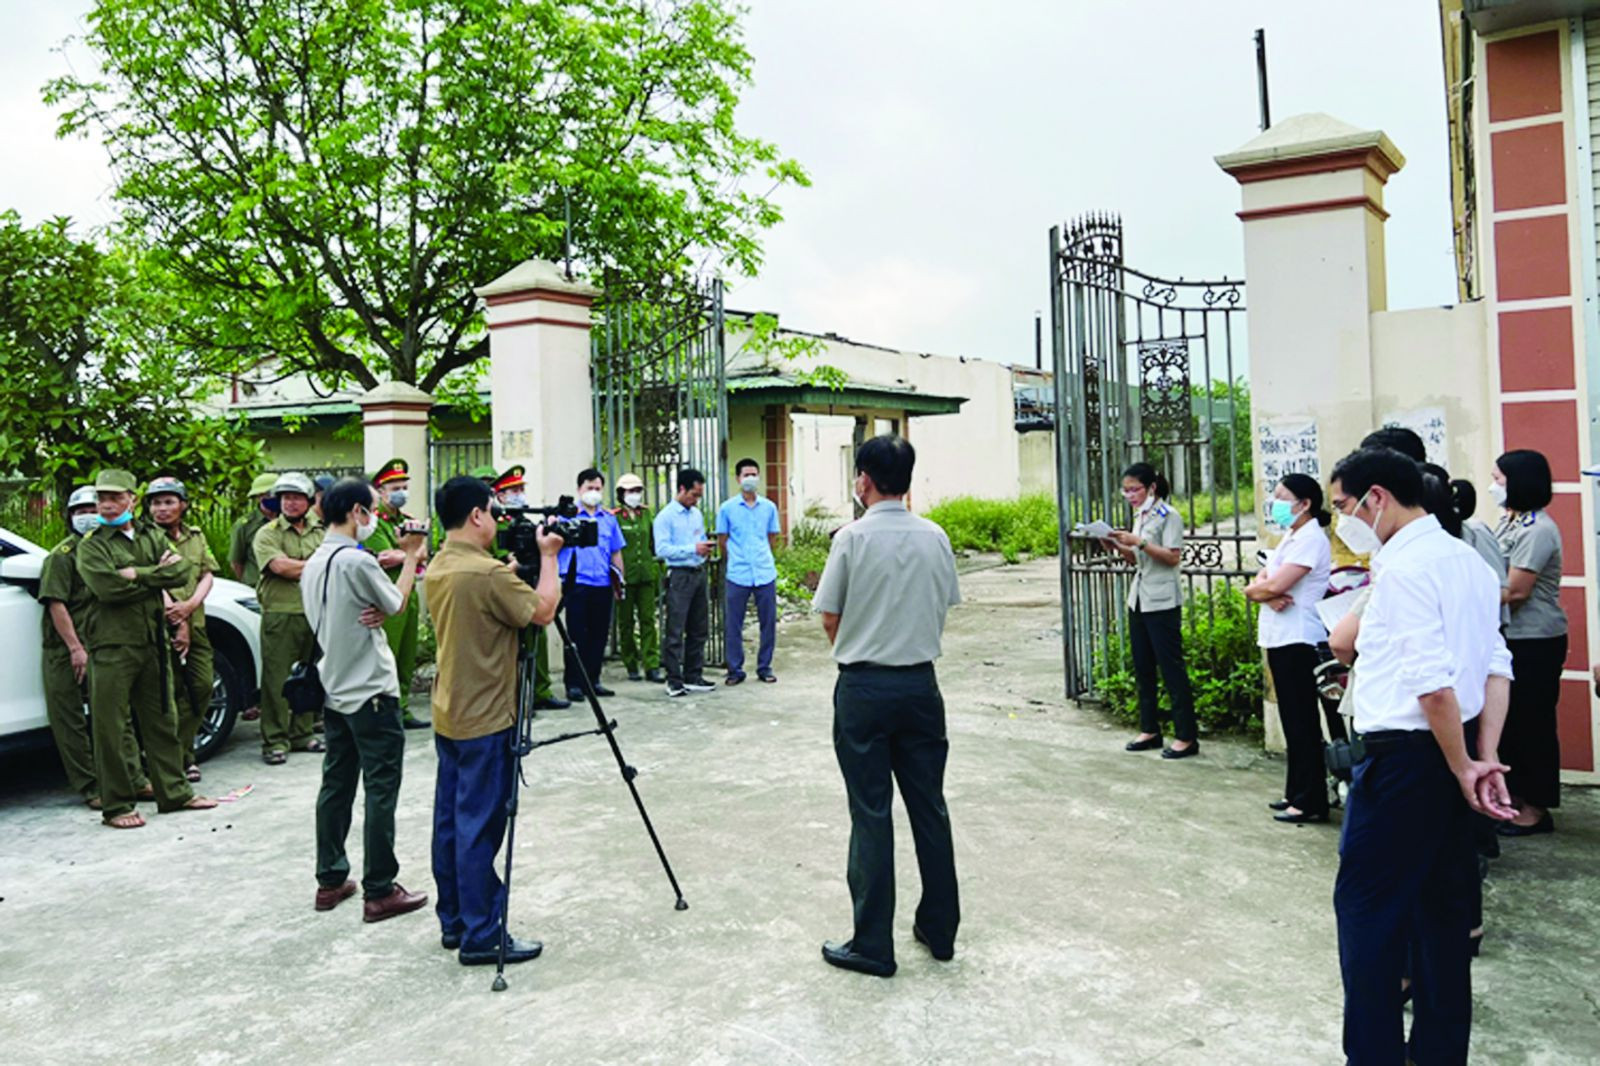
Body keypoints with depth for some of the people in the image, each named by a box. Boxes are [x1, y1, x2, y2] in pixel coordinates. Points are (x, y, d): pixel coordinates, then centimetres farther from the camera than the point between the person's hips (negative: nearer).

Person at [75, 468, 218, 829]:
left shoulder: (152, 536, 13)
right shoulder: (91, 545, -1)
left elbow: (182, 571, -3)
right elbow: (108, 588, -18)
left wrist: (138, 574, -13)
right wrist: (157, 575, -10)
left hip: (153, 640, 5)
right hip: (112, 645, -5)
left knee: (162, 720, 12)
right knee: (111, 728, -1)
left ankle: (173, 792, 21)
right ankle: (116, 805, 8)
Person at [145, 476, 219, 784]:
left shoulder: (196, 537, 15)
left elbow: (207, 575, 9)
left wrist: (189, 605, -10)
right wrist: (177, 623, -15)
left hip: (196, 623, 5)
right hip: (160, 626, -5)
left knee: (203, 687, 2)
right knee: (174, 693, -4)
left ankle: (182, 752, 14)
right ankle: (182, 758, 4)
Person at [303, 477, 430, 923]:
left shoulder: (312, 564, 8)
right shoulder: (357, 561, -19)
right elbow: (397, 603, -5)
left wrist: (374, 614, -3)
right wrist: (411, 556, 5)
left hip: (335, 690, 9)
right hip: (371, 693, -9)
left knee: (336, 785, 14)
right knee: (381, 790, -1)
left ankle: (330, 881, 23)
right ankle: (379, 891, 4)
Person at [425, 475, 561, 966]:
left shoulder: (437, 569, 7)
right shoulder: (487, 573, -21)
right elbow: (543, 611, -15)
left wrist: (516, 565, 10)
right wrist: (547, 557, -5)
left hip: (449, 717, 9)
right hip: (485, 722, -9)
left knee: (450, 820, 14)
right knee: (479, 828, -3)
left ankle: (453, 921, 24)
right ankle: (481, 936, 5)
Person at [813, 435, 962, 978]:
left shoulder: (852, 538, -10)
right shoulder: (935, 537, 2)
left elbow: (830, 618, -5)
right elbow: (945, 607, 9)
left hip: (864, 687, -4)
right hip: (921, 683, 4)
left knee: (871, 814, 2)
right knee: (930, 806, 13)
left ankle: (873, 945, 9)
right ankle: (940, 929, 25)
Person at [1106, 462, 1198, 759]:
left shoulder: (1168, 516, -9)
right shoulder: (1140, 517, 15)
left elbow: (1173, 557, -17)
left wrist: (1139, 542, -22)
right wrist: (1119, 547, 2)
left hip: (1162, 603, -8)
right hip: (1139, 600, 8)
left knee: (1171, 667, -5)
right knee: (1143, 667, 12)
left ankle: (1186, 736, 1)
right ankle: (1150, 729, 21)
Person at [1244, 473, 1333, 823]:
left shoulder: (1311, 538, -13)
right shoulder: (1289, 538, 17)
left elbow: (1273, 585, -22)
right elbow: (1260, 584, 9)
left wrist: (1259, 589, 0)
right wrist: (1267, 594, -13)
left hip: (1298, 642, -9)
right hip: (1279, 639, 9)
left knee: (1303, 722, -4)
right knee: (1293, 720, 14)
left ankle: (1311, 802, 2)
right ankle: (1296, 792, 23)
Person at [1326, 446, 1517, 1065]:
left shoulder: (1405, 568, -18)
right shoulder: (1467, 561, 12)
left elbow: (1432, 684, -23)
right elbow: (1497, 666, 10)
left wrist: (1463, 768, -12)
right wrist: (1486, 758, 5)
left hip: (1404, 756, -9)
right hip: (1452, 755, 9)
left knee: (1367, 905, 1)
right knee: (1443, 904, 16)